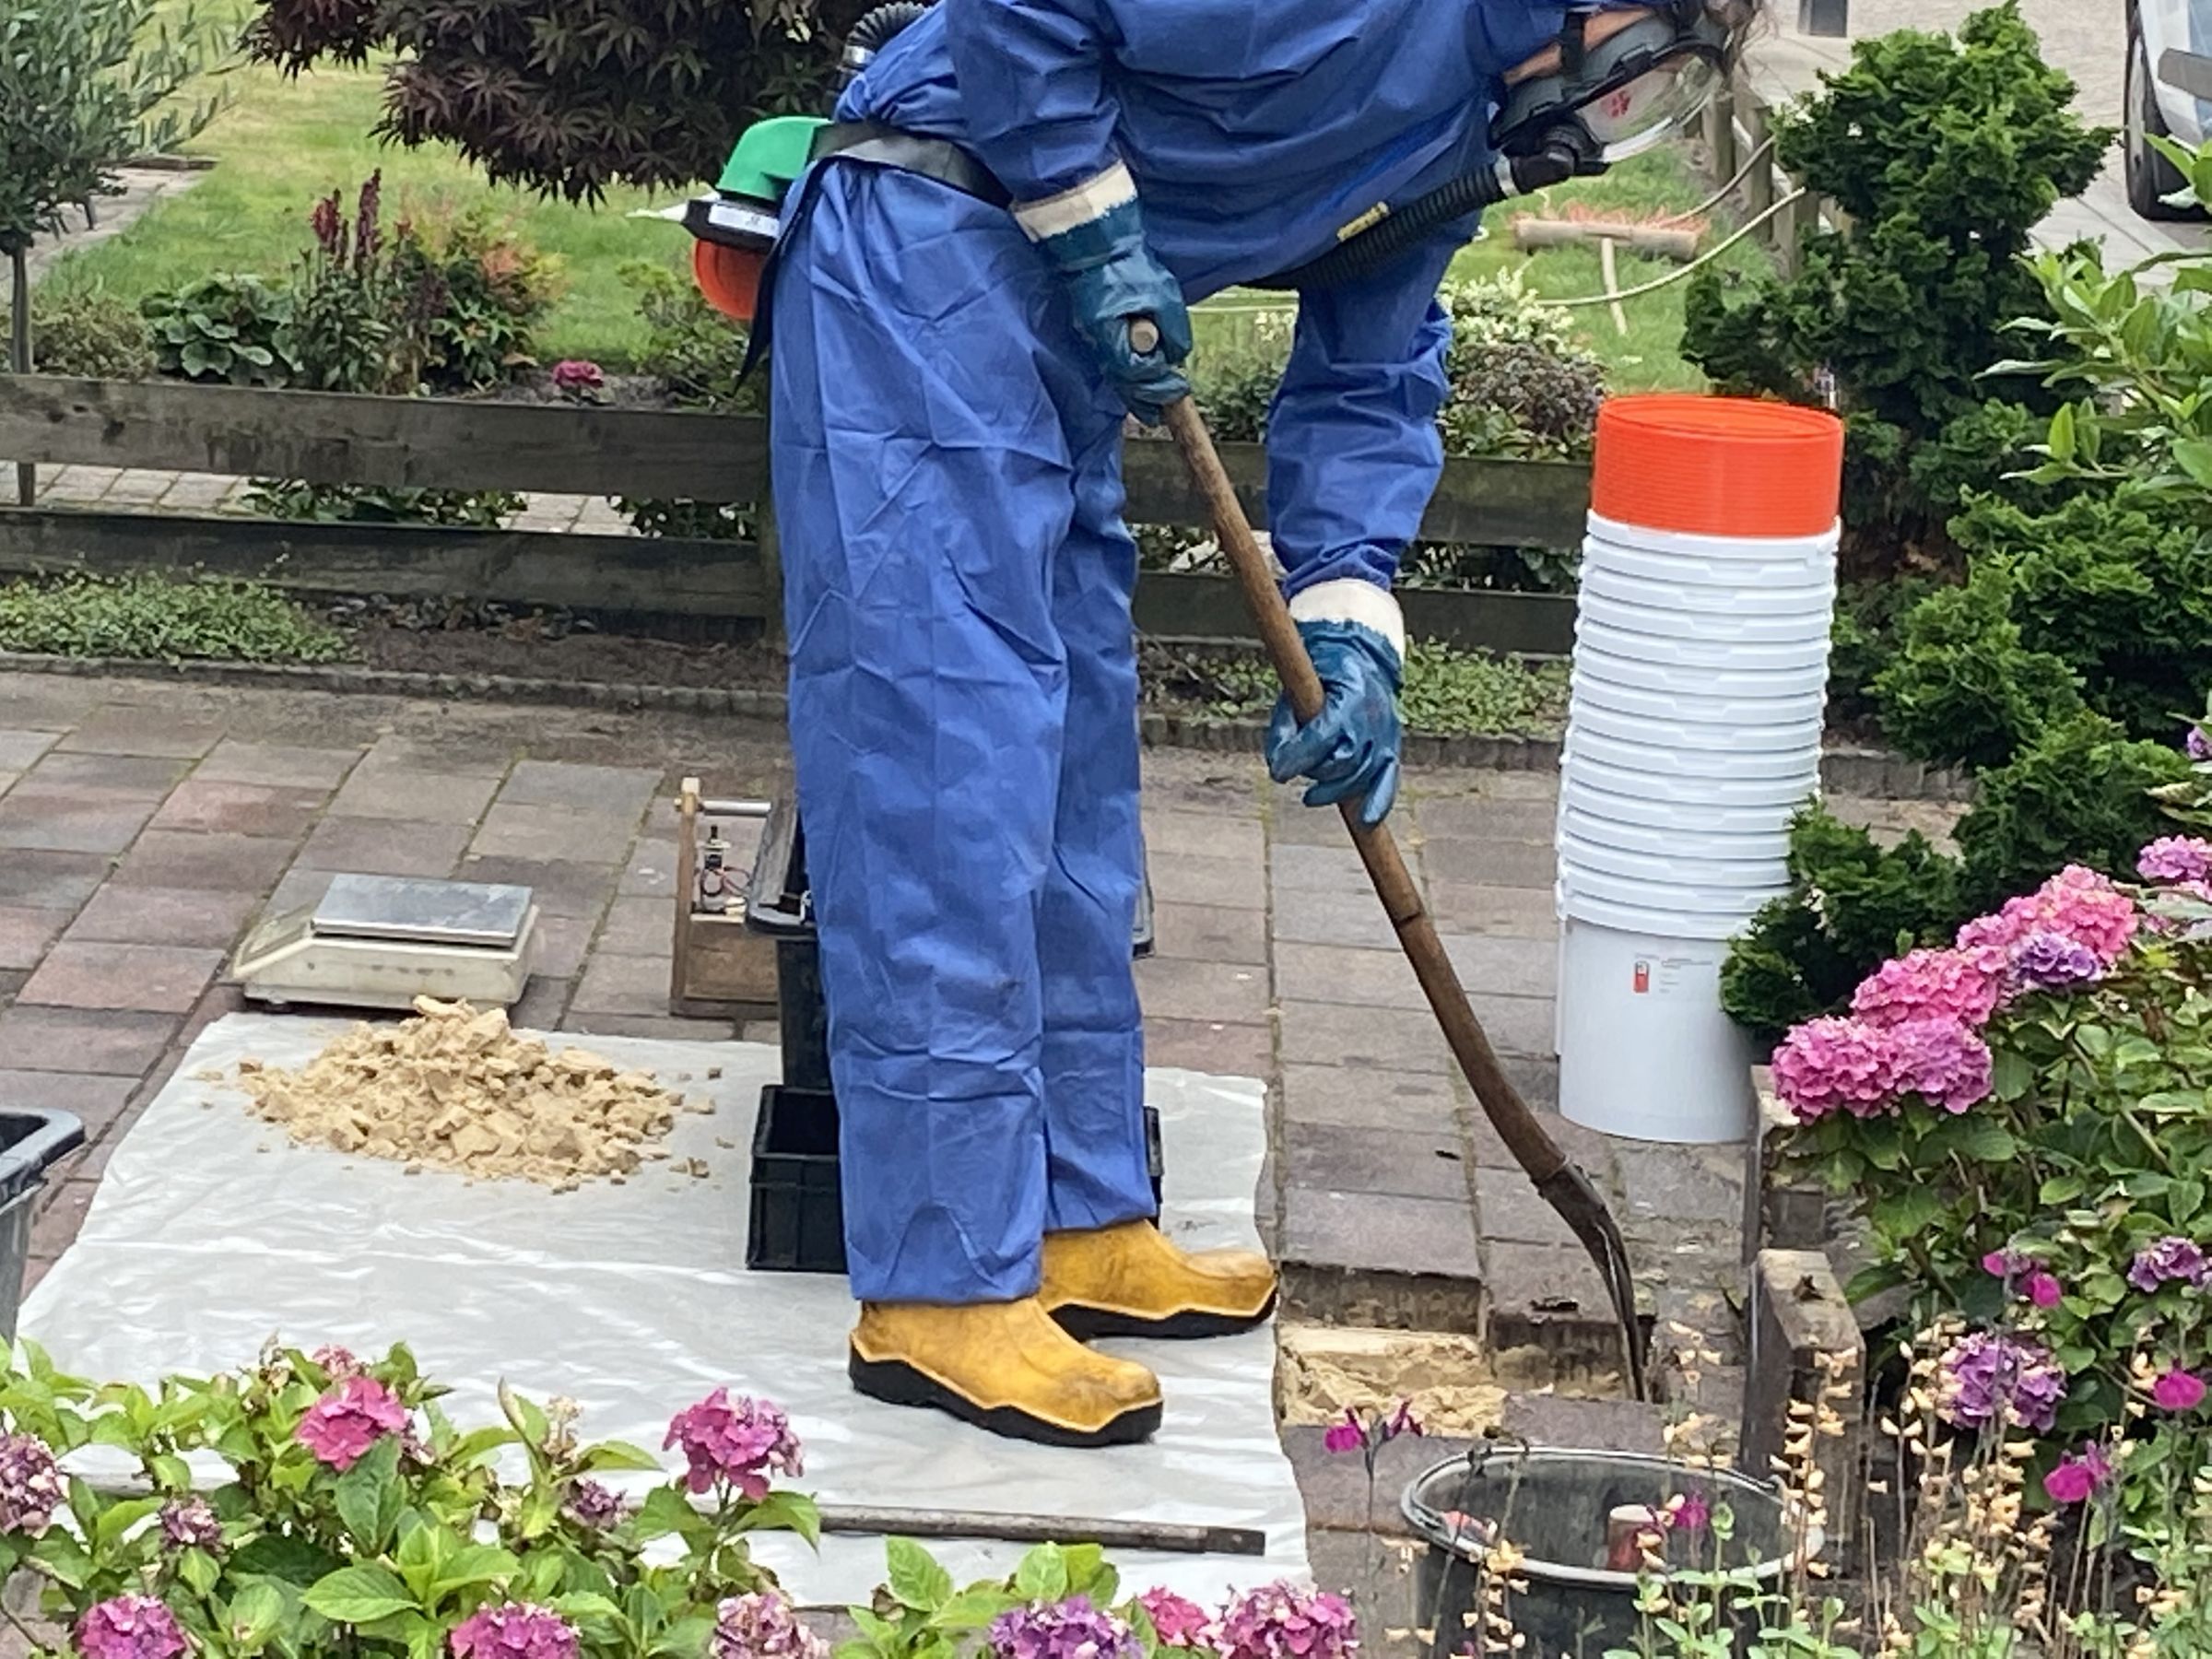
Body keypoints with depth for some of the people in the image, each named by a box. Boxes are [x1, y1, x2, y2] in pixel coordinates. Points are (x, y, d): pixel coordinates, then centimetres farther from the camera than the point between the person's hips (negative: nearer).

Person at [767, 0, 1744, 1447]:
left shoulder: (1463, 123, 14)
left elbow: (1369, 378, 17)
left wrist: (1351, 620, 5)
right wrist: (1093, 224, -16)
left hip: (1060, 335, 10)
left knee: (1074, 802, 14)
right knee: (952, 785, -11)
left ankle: (1079, 1221, 24)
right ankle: (944, 1293, -8)